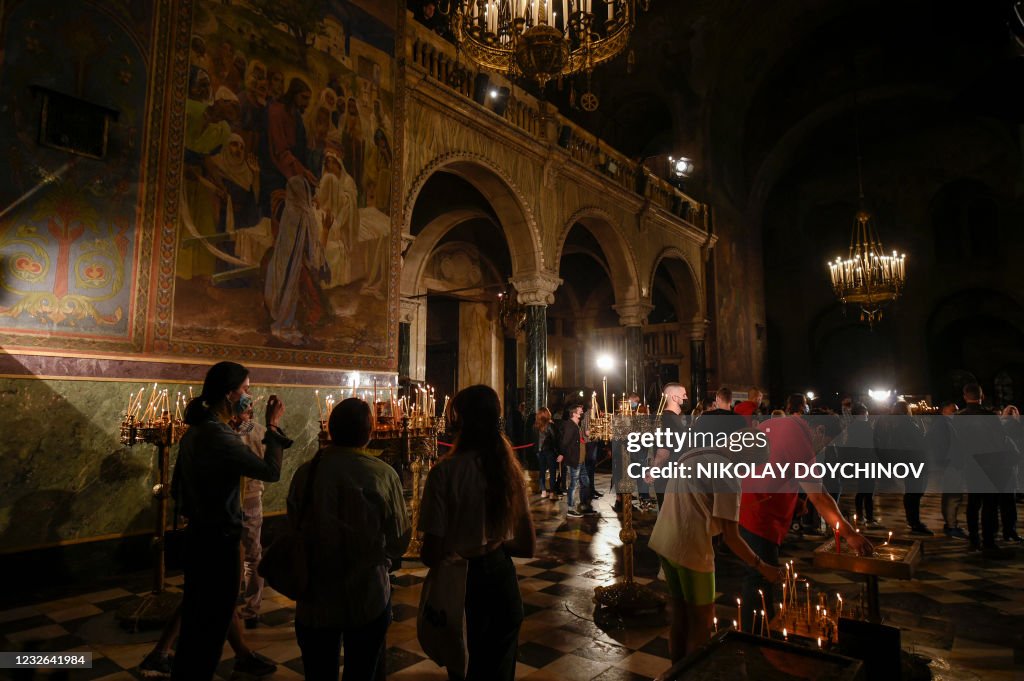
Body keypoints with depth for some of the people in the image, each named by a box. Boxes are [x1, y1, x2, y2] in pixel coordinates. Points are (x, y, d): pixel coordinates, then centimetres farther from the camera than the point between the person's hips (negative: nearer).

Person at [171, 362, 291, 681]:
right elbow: (271, 471, -24)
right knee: (212, 621, 8)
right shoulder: (219, 435, -25)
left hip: (198, 534, 10)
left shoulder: (195, 430, 6)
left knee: (196, 615, 23)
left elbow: (177, 487, 15)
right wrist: (273, 426, -16)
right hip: (219, 539, -10)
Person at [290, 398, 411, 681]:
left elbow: (293, 531, -1)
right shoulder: (384, 474, -17)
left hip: (316, 601, 2)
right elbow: (400, 541, -10)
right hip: (369, 599, -1)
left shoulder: (305, 473, -14)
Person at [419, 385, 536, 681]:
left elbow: (432, 553, -18)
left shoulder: (445, 471, -21)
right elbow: (528, 545, 1)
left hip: (461, 582, -4)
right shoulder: (510, 468, -6)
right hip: (502, 578, 4)